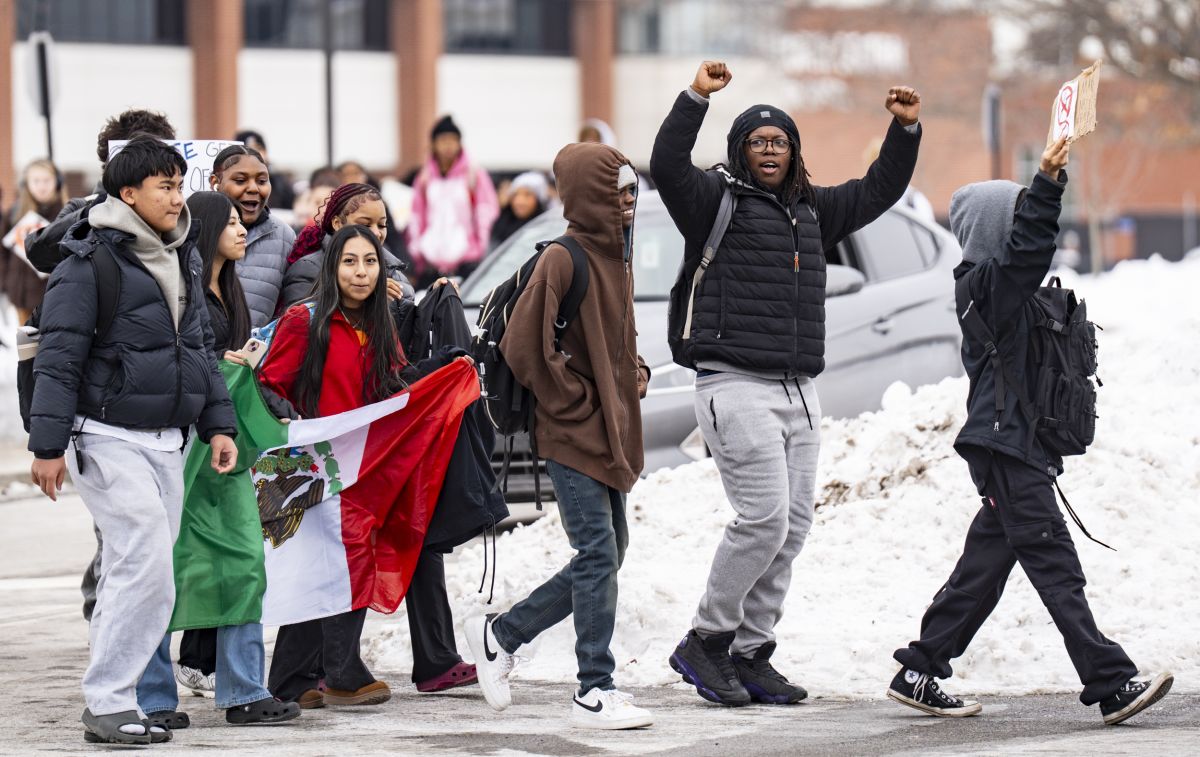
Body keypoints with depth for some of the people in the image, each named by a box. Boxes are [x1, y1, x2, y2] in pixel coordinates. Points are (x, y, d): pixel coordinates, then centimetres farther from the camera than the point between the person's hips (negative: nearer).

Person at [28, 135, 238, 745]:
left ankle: (113, 695, 17)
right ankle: (107, 706, -9)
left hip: (165, 440, 8)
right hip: (108, 437, -8)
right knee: (146, 570, -14)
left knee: (133, 573, 10)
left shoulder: (182, 259, 13)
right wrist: (49, 443, -15)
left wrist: (218, 423, 16)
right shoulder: (91, 261, -11)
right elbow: (58, 356, -12)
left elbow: (199, 346, 22)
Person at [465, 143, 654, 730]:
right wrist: (579, 403, -14)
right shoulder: (563, 262, -14)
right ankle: (595, 692, -4)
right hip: (573, 435, -9)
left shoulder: (615, 259, 15)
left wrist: (635, 370, 8)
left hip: (608, 435, 9)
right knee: (599, 553, -10)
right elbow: (523, 347, -19)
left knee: (606, 555, 11)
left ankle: (501, 635, 24)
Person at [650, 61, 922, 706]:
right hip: (736, 384, -8)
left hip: (800, 391, 8)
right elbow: (667, 167, -18)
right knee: (763, 519, -15)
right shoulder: (717, 202, -1)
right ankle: (704, 642, -1)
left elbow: (878, 191, 29)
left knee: (792, 527, 5)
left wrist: (905, 130, 18)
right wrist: (696, 97, -26)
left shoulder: (812, 210, 20)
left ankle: (750, 654, 12)